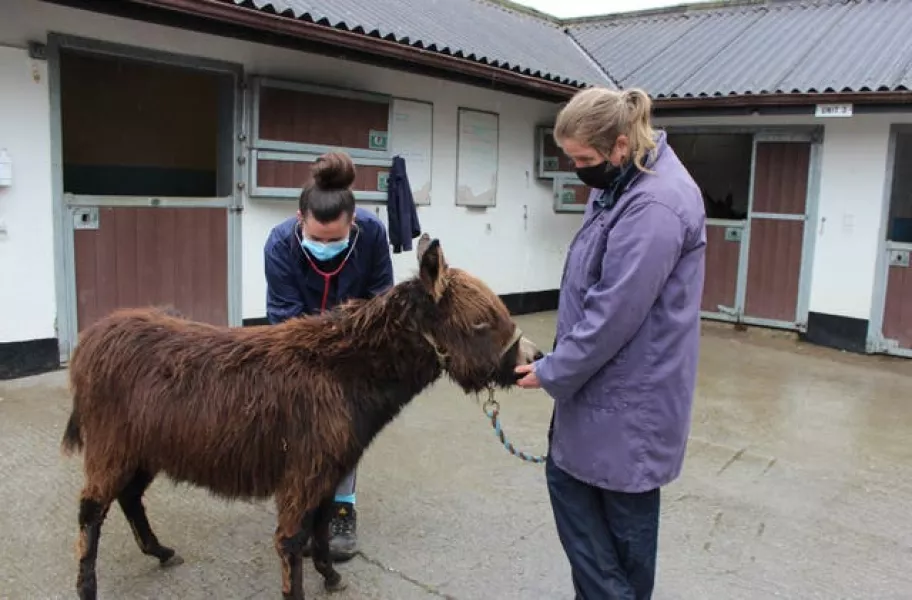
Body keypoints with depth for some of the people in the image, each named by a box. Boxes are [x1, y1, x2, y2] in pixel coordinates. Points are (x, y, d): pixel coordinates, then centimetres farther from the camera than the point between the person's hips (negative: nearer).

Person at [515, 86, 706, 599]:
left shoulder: (654, 206, -26)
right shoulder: (620, 183, 6)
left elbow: (613, 316, -25)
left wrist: (552, 372, -13)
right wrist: (559, 365, 16)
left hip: (629, 393, -10)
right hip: (604, 379, 10)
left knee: (624, 510, 6)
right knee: (568, 479, 16)